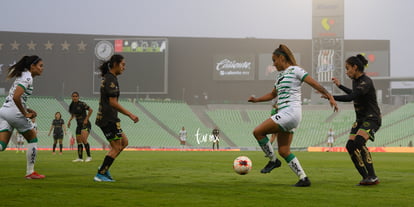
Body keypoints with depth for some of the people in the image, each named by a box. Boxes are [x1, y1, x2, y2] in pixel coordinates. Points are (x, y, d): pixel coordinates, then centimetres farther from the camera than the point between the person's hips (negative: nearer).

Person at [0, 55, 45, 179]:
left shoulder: (22, 75, 20)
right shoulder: (28, 78, -10)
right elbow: (16, 97, -23)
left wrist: (27, 110, 12)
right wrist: (25, 113, -12)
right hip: (14, 112, -8)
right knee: (33, 138, 9)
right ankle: (30, 172, 14)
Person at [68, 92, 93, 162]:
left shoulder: (82, 104, -12)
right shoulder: (72, 106, 8)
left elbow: (91, 110, -11)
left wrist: (86, 119, -12)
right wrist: (69, 120, 11)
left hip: (85, 124, -7)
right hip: (79, 125, 7)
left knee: (83, 139, -22)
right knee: (78, 141, 7)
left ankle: (89, 156, -14)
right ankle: (80, 158, 15)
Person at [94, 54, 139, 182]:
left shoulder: (107, 78, 16)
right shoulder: (111, 79, -15)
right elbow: (113, 103, -20)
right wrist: (130, 115, -17)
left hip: (106, 118, 10)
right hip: (109, 119, -10)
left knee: (124, 141, 14)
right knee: (116, 147, -4)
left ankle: (104, 168, 12)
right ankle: (100, 175, -1)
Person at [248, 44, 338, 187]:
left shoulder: (295, 70, -4)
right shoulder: (280, 75, 21)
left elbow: (315, 84, -7)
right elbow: (273, 94, 32)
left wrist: (330, 97, -14)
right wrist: (256, 100, 19)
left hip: (291, 112, -9)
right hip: (284, 116, 9)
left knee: (258, 132, -13)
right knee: (283, 151, 5)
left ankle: (273, 160, 2)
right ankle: (303, 178, 7)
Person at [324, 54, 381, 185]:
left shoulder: (366, 82, -18)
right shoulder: (355, 80, 11)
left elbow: (350, 97, -31)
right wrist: (340, 86, 34)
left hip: (372, 118, -9)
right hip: (361, 119, 9)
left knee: (359, 142, -29)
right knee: (350, 146, -7)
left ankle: (372, 177, -26)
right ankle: (366, 177, -3)